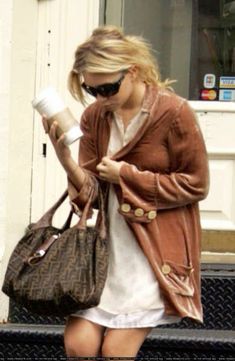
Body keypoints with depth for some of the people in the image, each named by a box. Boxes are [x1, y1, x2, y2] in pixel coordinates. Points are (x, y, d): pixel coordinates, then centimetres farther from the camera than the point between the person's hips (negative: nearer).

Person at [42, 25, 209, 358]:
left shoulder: (174, 112, -12)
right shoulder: (94, 116, 3)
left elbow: (195, 185, -8)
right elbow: (90, 189, 2)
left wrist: (127, 175, -12)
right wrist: (64, 157, -19)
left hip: (156, 247, -4)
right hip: (109, 242, 5)